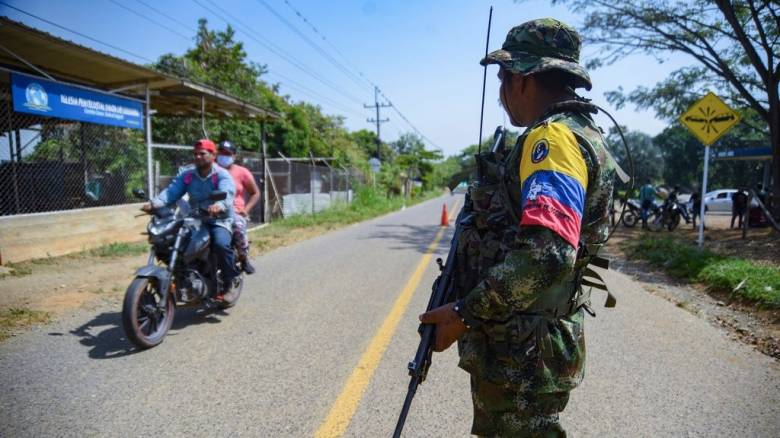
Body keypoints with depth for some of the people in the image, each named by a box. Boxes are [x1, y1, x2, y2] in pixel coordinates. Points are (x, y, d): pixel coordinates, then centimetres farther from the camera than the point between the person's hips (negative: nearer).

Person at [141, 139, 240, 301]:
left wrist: (219, 205, -51)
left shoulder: (222, 175, -7)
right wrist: (155, 203, -27)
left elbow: (227, 194, -28)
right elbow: (171, 191, -7)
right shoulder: (187, 174, 7)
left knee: (221, 244, -33)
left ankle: (228, 285, -13)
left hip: (219, 220, -5)